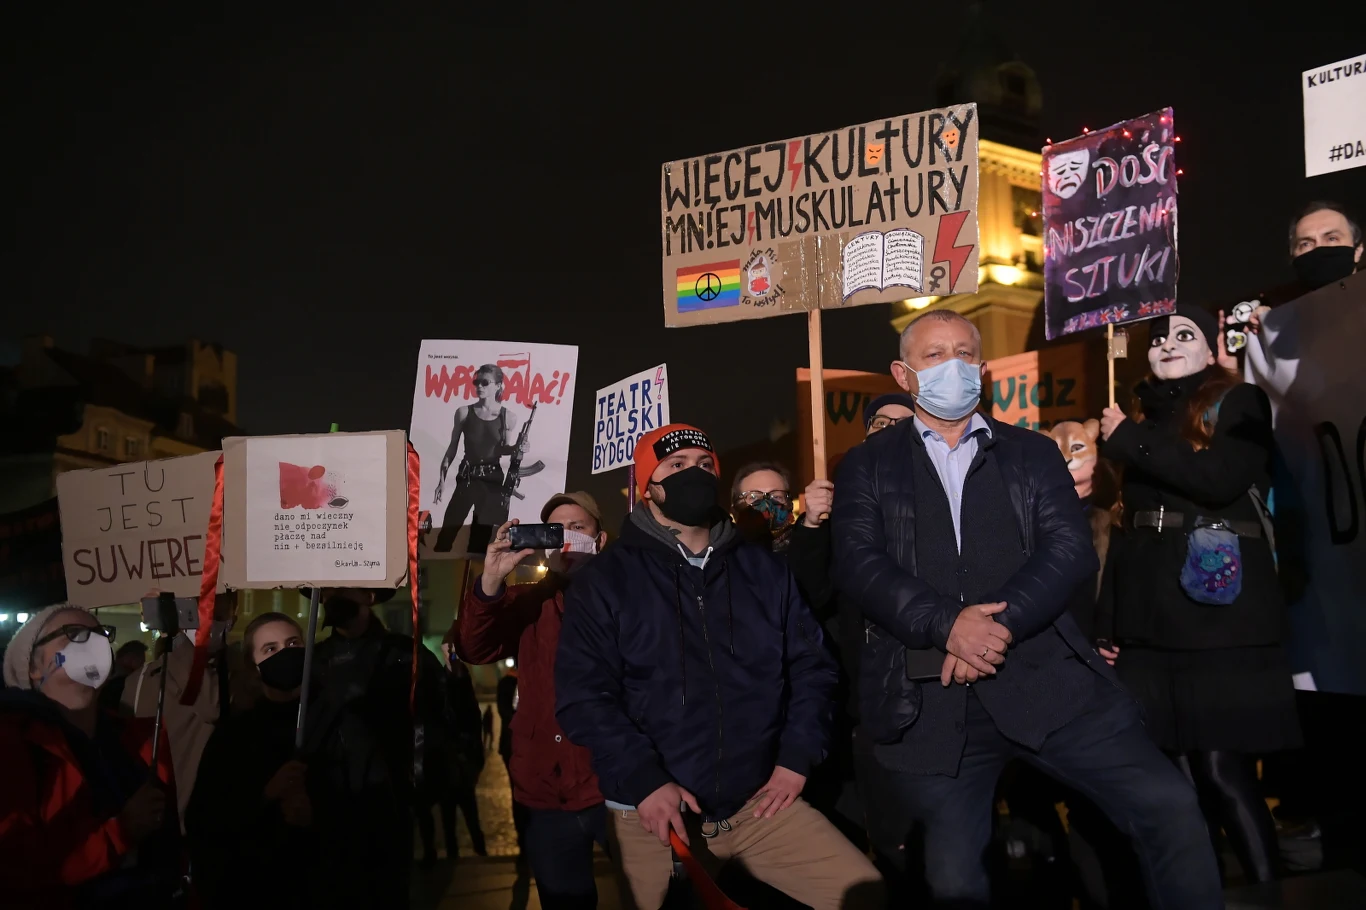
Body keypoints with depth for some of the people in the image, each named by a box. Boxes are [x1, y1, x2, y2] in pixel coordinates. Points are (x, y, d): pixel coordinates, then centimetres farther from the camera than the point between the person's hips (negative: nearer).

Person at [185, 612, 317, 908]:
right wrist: (265, 795, -16)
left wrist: (316, 816, -22)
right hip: (246, 886, 1)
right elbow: (200, 820, -4)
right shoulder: (232, 732, 5)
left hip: (318, 885, -1)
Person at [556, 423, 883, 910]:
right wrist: (643, 781, -17)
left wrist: (796, 758, -1)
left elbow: (812, 664, 11)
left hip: (760, 803, 3)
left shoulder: (764, 570, 11)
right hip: (655, 813, -2)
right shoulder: (603, 581, 0)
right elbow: (583, 694, -8)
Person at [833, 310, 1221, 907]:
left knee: (1166, 804, -11)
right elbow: (858, 564, -3)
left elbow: (1070, 547, 1)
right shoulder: (867, 468, 12)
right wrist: (948, 625, -17)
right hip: (928, 699, -1)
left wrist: (1001, 624, -14)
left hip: (1042, 681, 1)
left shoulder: (1033, 453, 16)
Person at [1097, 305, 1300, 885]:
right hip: (1149, 626, 5)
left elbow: (1219, 478, -15)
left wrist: (1128, 440, -6)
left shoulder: (1240, 404, 5)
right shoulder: (1146, 421, 19)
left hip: (1221, 623, -5)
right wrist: (1107, 624, 12)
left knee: (1222, 771, -10)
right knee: (1177, 777, 2)